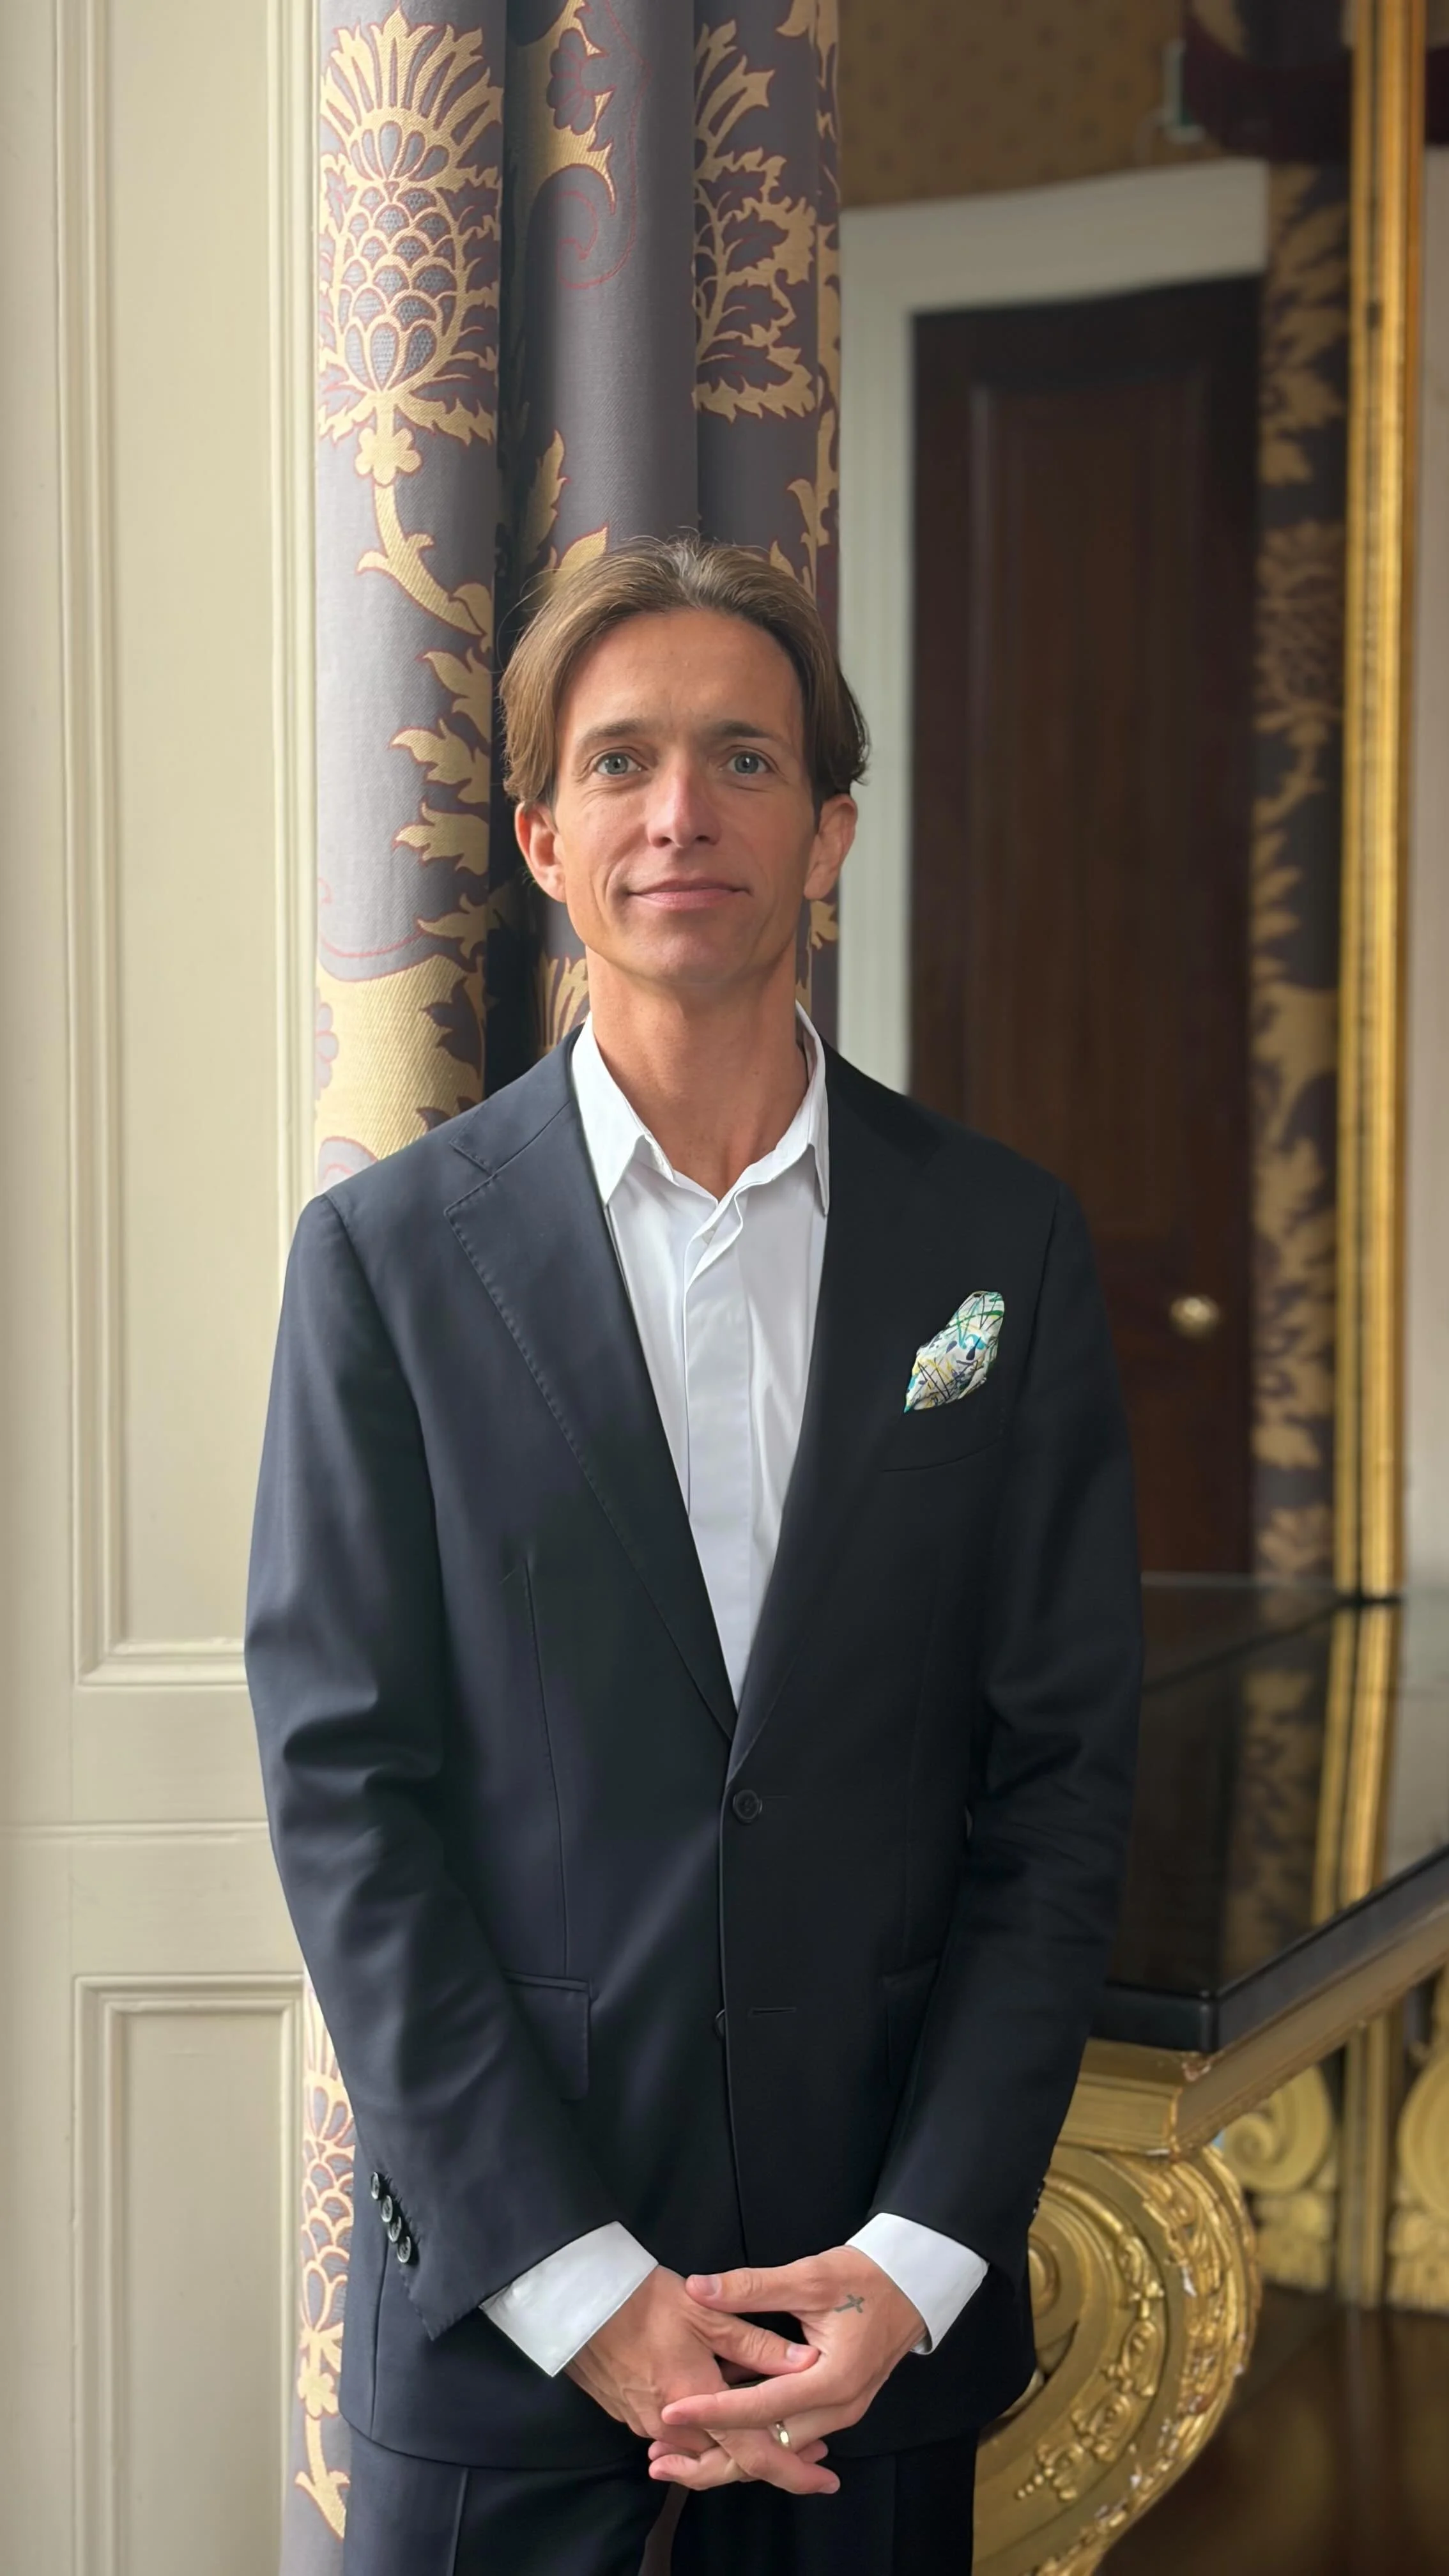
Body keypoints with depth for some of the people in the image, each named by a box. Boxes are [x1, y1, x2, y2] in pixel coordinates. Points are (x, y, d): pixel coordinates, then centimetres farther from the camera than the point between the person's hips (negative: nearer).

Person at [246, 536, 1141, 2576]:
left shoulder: (1007, 1244, 0)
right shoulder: (387, 1253, -4)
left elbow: (1063, 1776, -1)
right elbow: (342, 1791, -7)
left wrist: (920, 2258, -8)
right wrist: (579, 2283, -12)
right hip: (502, 2283, -1)